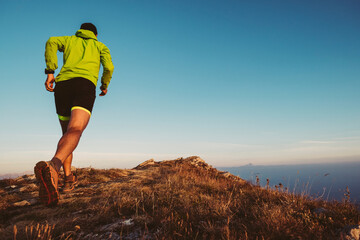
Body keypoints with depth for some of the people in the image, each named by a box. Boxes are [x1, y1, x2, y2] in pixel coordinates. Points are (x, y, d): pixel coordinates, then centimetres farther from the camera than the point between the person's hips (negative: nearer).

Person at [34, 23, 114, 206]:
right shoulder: (100, 46, 29)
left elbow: (52, 42, 8)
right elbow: (109, 67, 10)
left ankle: (68, 177, 8)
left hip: (62, 83, 4)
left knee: (66, 133, 17)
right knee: (75, 130, -24)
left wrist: (50, 71, 2)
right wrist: (105, 85, 27)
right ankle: (53, 166, -54)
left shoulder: (69, 40, 32)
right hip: (85, 83, -3)